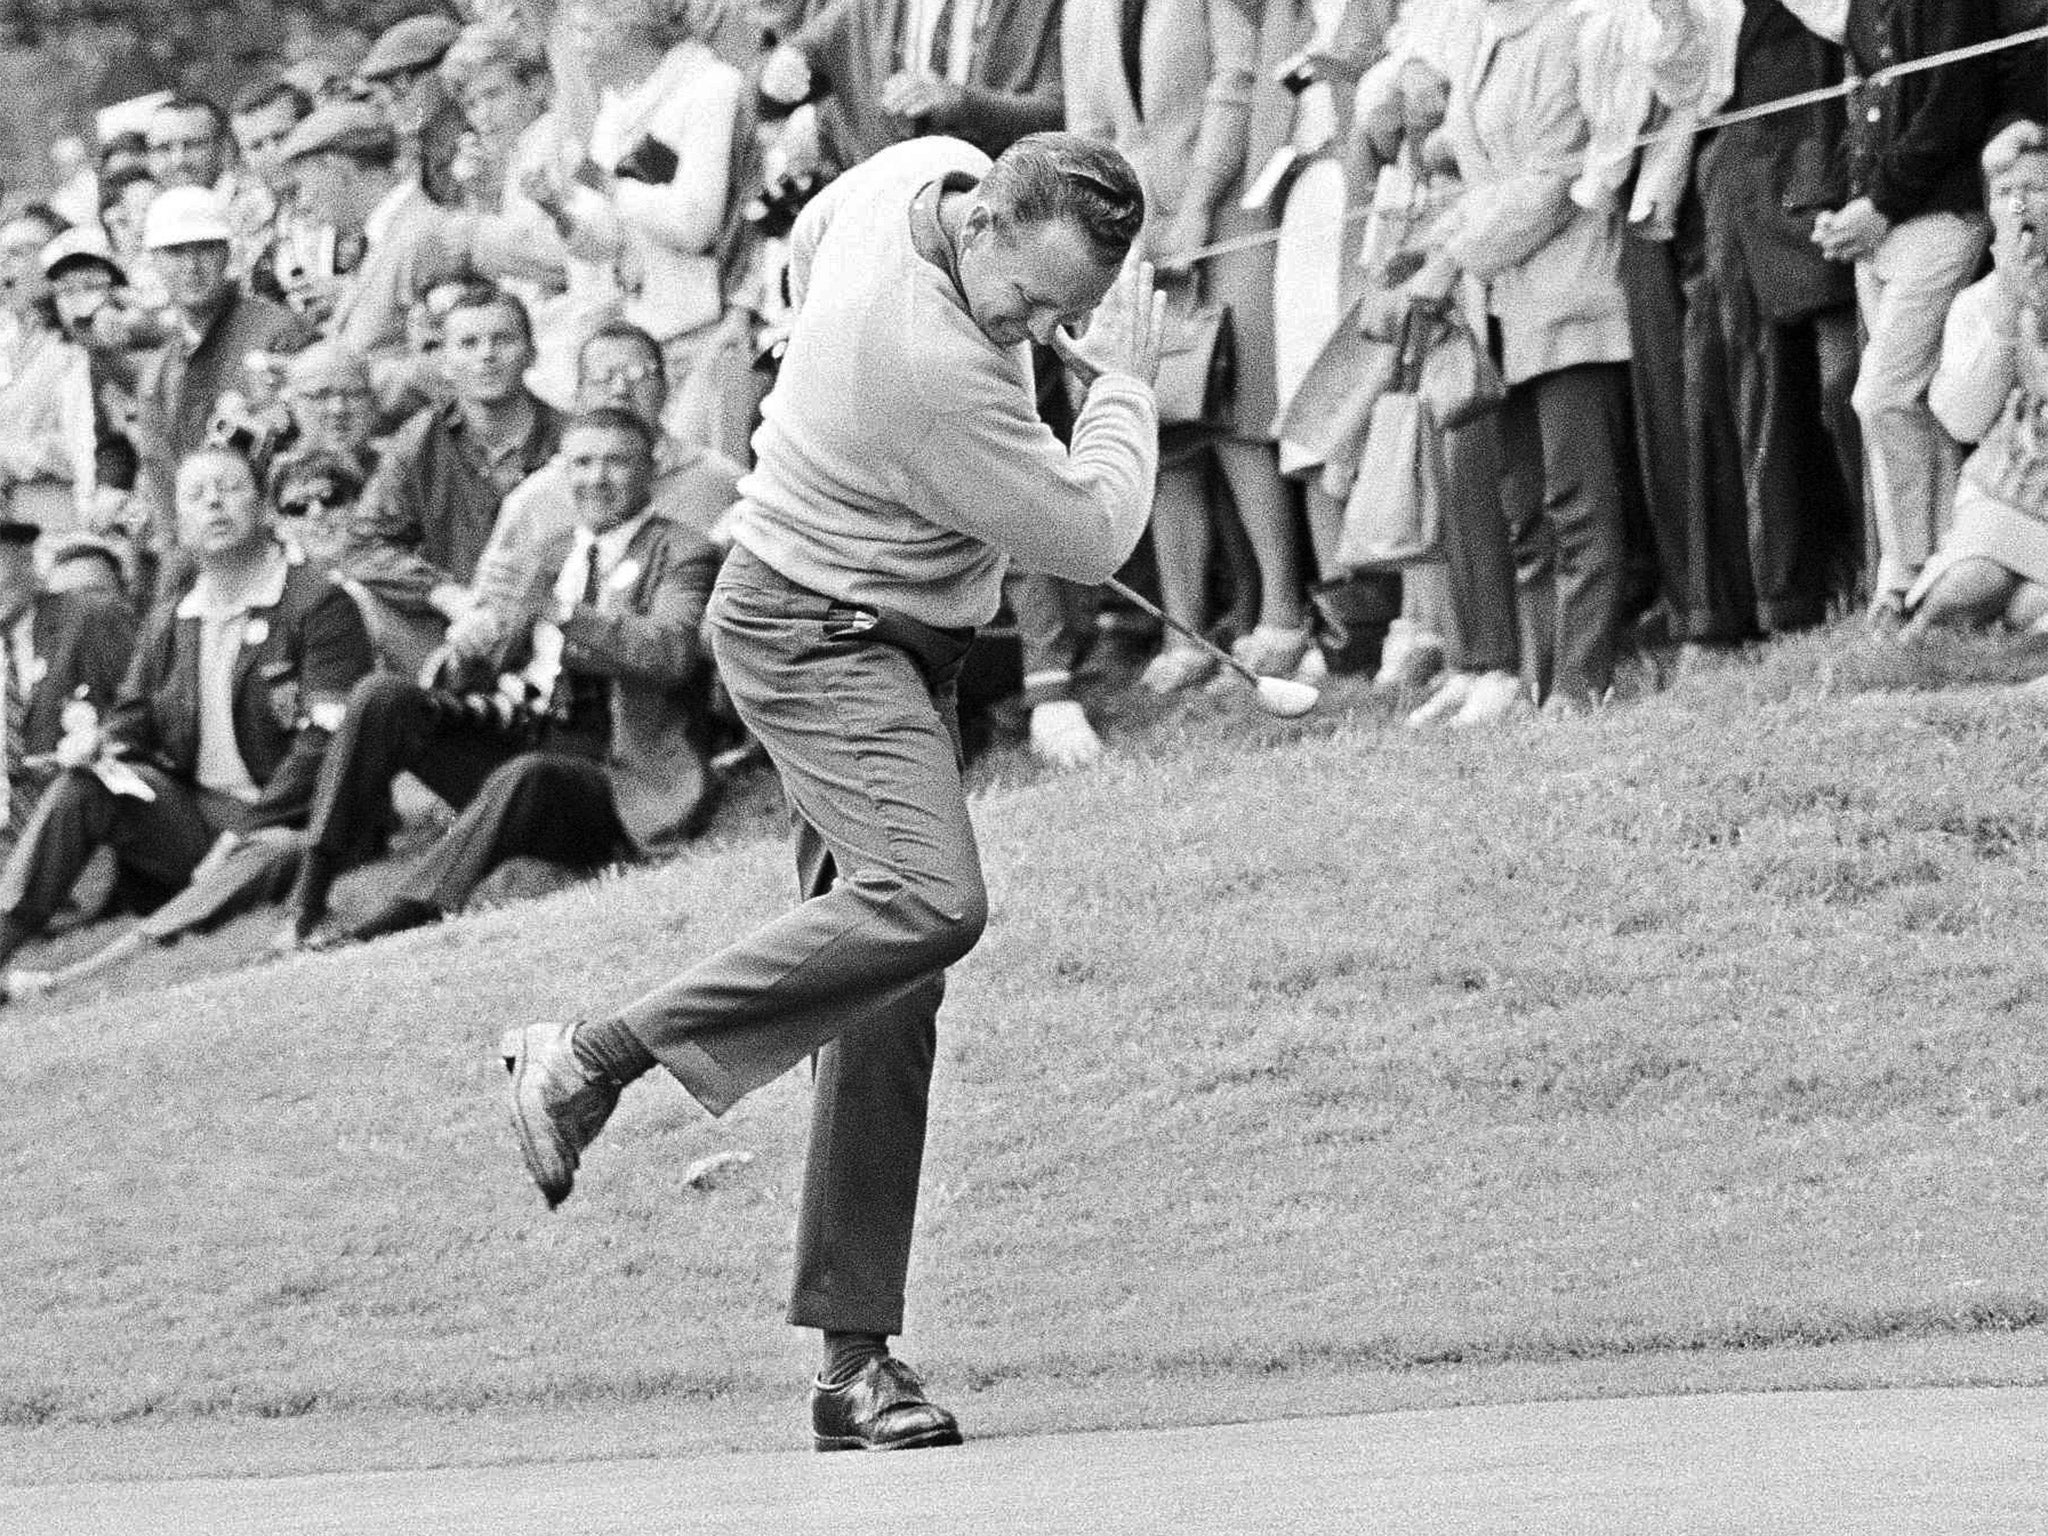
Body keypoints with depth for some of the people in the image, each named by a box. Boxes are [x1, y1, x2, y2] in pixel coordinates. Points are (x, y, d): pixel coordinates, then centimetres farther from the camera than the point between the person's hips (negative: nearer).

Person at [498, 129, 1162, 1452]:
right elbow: (1093, 538, -17)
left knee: (892, 1007, 3)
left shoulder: (926, 167, -3)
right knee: (930, 898, -33)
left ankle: (858, 1359, 2)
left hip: (892, 644, 10)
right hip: (820, 635, -10)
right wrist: (1125, 383, -3)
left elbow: (809, 248, 22)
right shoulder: (937, 372, -30)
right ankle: (595, 1060, -23)